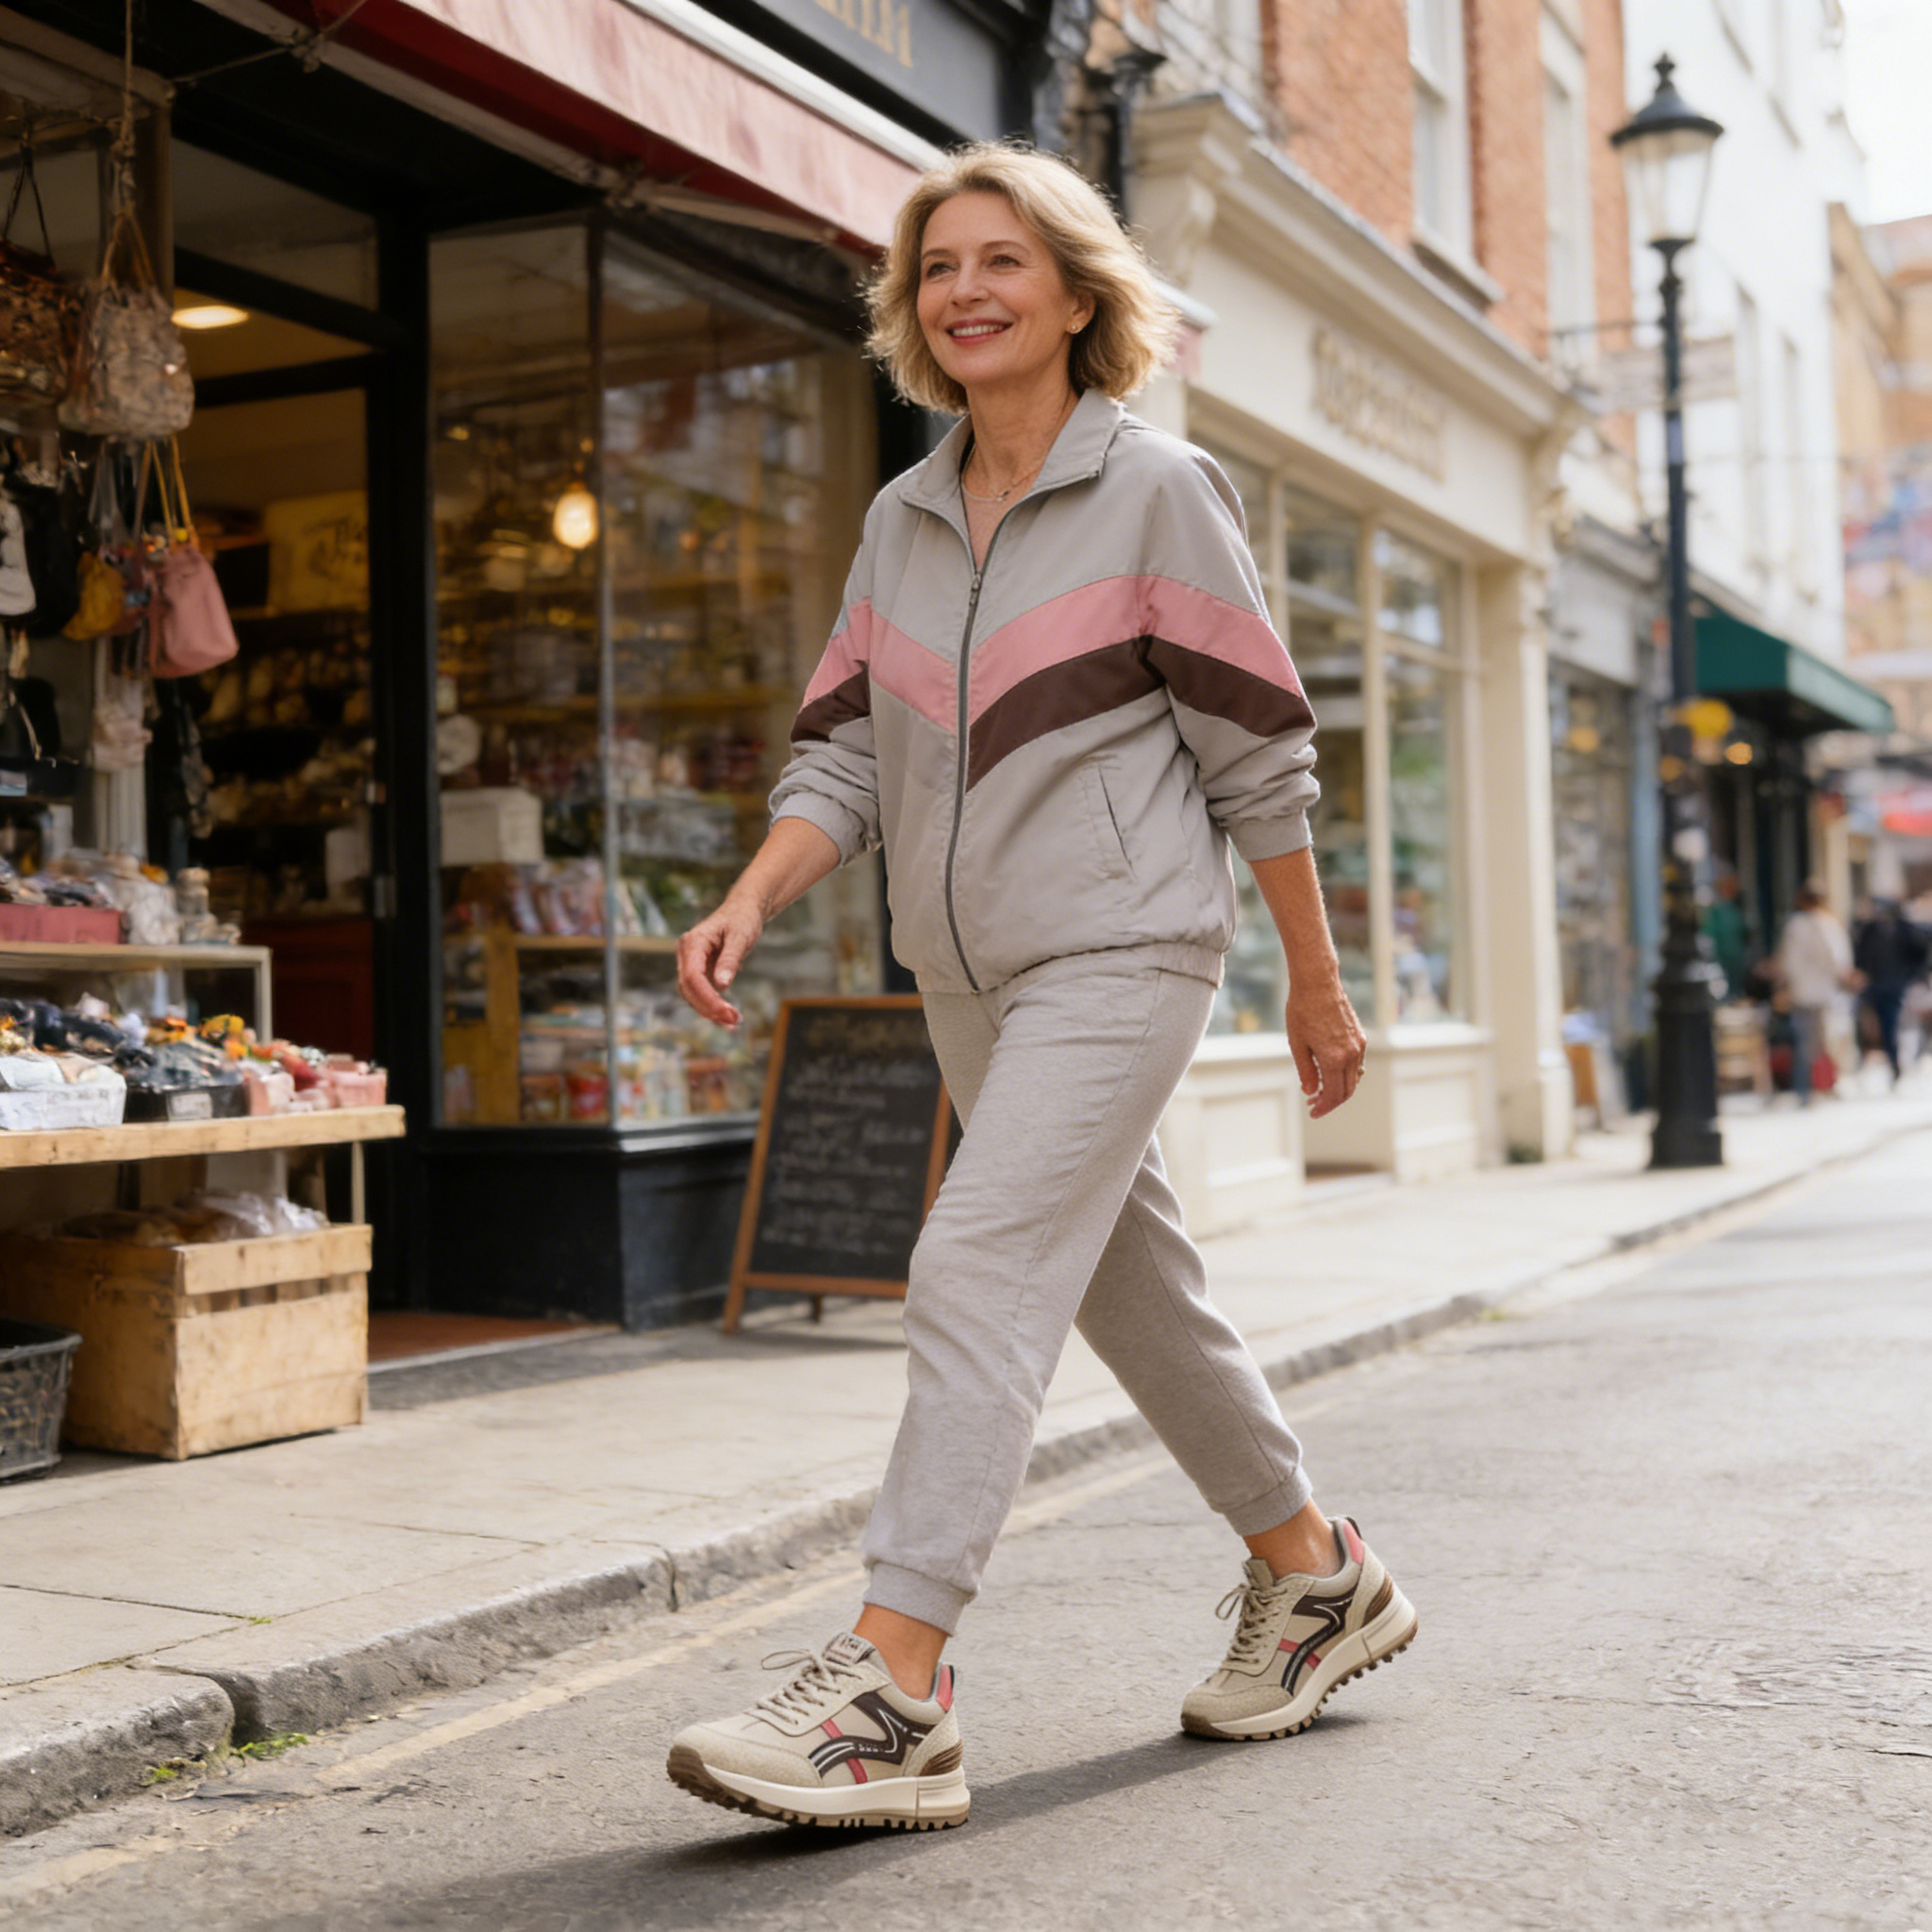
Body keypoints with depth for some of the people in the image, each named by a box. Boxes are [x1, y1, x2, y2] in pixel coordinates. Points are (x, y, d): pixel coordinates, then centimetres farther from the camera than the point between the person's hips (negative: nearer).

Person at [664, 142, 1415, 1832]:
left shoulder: (1158, 492, -5)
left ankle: (897, 1689, -18)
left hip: (1118, 952, -7)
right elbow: (846, 756, 8)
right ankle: (1316, 1573, 33)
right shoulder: (901, 523, 11)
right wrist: (748, 902, -10)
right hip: (968, 974, 7)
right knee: (1135, 1283, 15)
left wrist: (1317, 983, -2)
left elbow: (1259, 757, -4)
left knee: (980, 1277, -18)